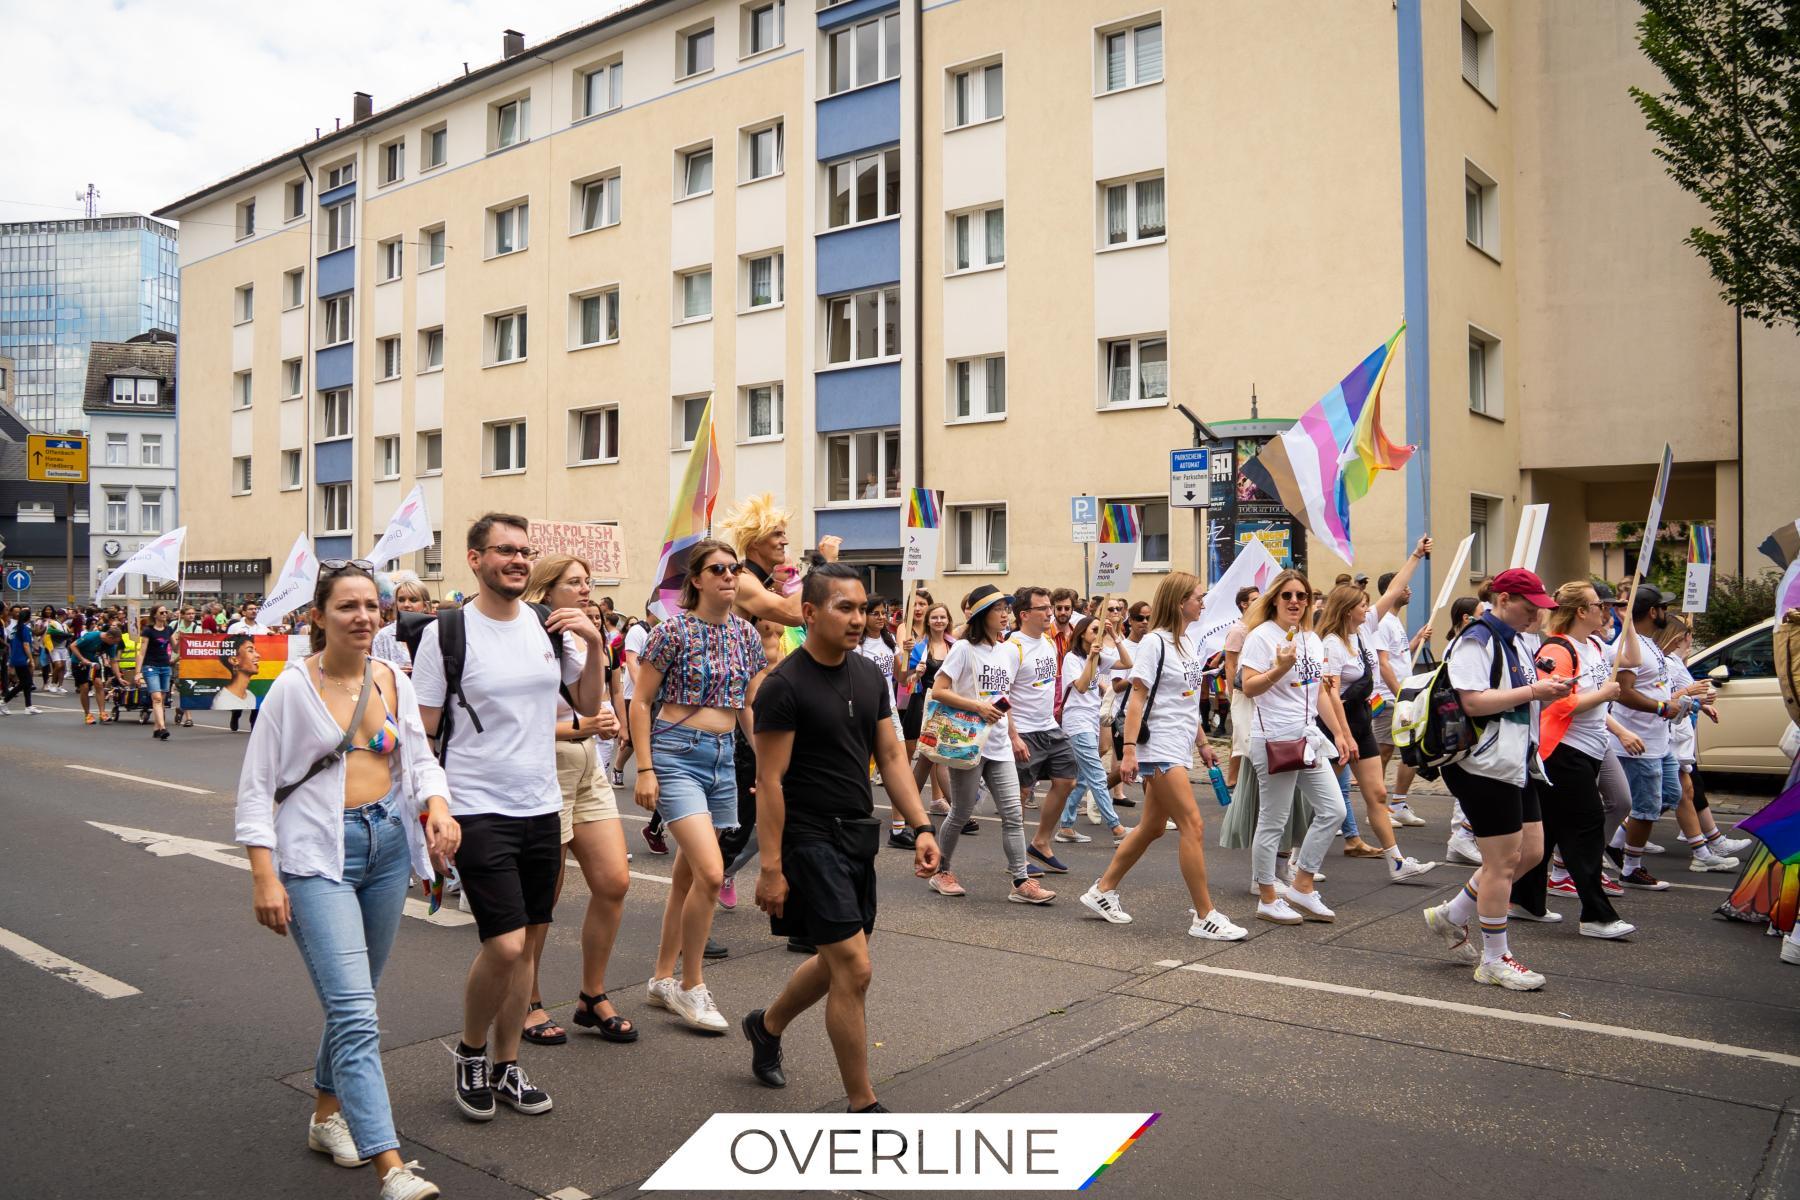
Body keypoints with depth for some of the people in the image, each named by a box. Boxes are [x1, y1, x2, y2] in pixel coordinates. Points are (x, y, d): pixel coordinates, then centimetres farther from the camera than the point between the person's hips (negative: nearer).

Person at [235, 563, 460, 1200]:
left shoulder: (393, 681, 6)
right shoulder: (294, 686, -7)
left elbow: (419, 757, 11)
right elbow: (255, 787, -6)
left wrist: (437, 804, -11)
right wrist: (264, 876, -12)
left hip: (388, 843, 5)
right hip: (317, 854, -5)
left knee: (354, 997, 17)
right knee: (355, 1010, -13)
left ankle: (328, 1113, 40)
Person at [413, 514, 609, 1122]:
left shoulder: (550, 627, 5)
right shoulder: (446, 632, -8)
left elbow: (589, 706, 10)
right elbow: (421, 732, -5)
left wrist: (594, 644, -6)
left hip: (542, 807, 5)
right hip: (478, 811, -5)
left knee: (524, 946, 11)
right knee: (505, 945, -10)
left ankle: (505, 1066, 28)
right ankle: (470, 1051, 17)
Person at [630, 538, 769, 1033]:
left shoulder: (745, 633, 7)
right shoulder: (674, 630, -10)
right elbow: (641, 702, -6)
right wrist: (645, 769, -11)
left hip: (723, 757, 6)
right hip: (676, 754, -6)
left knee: (687, 876, 13)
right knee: (710, 872, -15)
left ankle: (662, 981, 27)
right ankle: (691, 987, 2)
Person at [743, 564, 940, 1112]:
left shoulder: (870, 676, 7)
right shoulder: (784, 686, -15)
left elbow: (891, 757, 9)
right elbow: (770, 782, -15)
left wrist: (921, 827, 0)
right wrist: (771, 868, -16)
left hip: (859, 836, 8)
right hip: (811, 839, -8)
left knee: (839, 962, 18)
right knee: (855, 969, -9)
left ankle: (767, 1025, 45)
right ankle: (862, 1105, 5)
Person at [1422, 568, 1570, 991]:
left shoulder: (1514, 642, 17)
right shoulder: (1477, 640, -14)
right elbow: (1472, 702, -24)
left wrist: (1547, 693, 5)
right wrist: (1533, 692, -21)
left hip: (1517, 764, 10)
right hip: (1485, 765, -10)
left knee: (1530, 852, 12)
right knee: (1502, 860, -3)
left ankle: (1450, 916, 24)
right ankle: (1494, 960, 10)